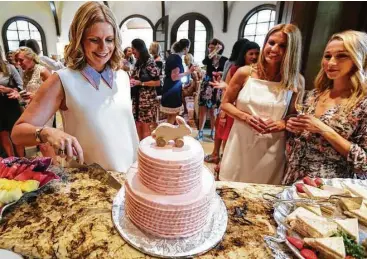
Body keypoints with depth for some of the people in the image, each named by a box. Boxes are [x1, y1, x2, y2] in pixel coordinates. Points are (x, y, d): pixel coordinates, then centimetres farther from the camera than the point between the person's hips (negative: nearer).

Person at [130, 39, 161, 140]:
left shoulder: (150, 62, -10)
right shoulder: (138, 63, 11)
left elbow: (157, 82, -14)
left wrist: (140, 83, -17)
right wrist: (131, 80, 2)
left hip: (147, 100, -7)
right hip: (136, 98, 7)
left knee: (145, 127, 0)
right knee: (138, 126, 10)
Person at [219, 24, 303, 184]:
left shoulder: (296, 81, -4)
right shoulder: (245, 73, -5)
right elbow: (225, 104, 3)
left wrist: (283, 124, -15)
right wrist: (245, 117, -14)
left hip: (271, 149, 0)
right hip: (240, 144, 0)